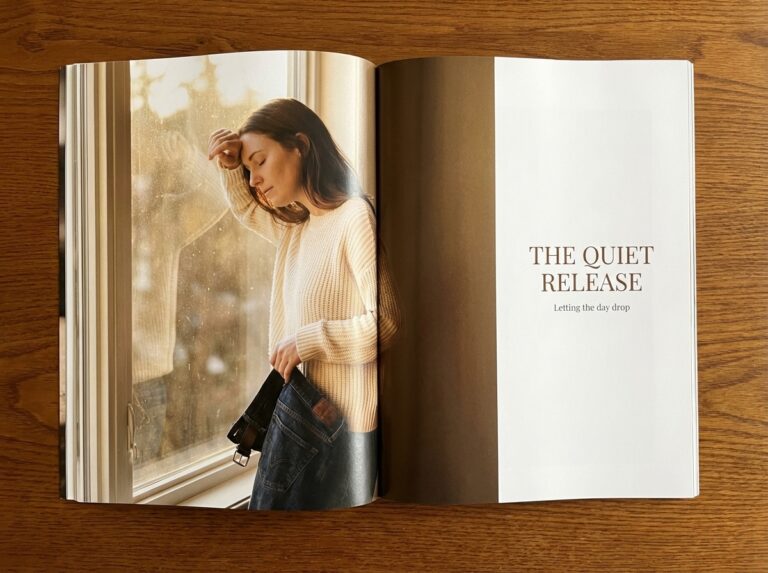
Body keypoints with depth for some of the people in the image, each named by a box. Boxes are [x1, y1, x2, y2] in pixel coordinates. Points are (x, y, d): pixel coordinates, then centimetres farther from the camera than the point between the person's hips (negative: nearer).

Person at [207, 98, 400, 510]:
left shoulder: (356, 217, -15)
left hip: (339, 427, -8)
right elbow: (248, 211, 32)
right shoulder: (298, 227, 11)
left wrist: (306, 341, -16)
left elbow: (388, 323, -23)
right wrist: (229, 167, 13)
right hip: (294, 415, 8)